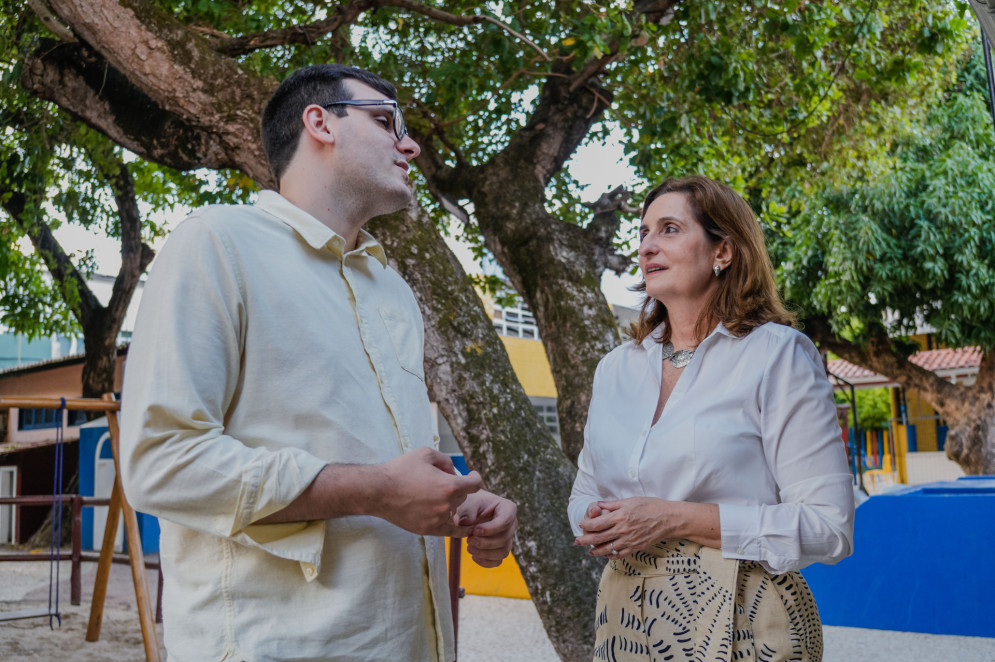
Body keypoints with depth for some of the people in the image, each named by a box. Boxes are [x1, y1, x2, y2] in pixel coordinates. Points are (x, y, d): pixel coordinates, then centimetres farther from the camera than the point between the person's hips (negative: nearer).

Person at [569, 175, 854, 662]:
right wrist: (595, 523, -7)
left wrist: (677, 520, -20)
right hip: (626, 619, 5)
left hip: (737, 623, -5)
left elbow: (828, 526, -14)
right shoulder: (617, 367, 9)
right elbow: (584, 493, 17)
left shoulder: (778, 355, -8)